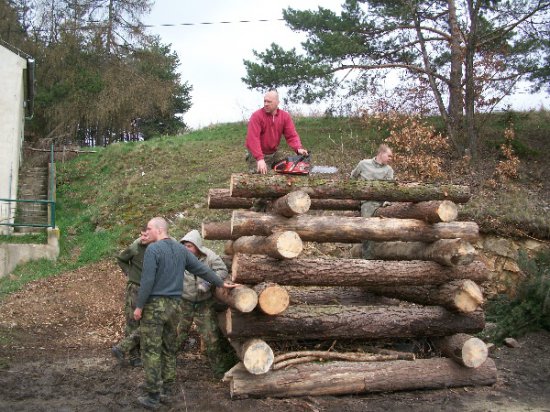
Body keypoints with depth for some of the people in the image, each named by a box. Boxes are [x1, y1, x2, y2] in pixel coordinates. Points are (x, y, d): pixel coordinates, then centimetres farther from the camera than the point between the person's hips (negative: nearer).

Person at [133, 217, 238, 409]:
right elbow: (201, 269, 12)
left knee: (151, 351, -1)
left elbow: (147, 280, -17)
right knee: (169, 348, 16)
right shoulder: (181, 249, 8)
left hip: (155, 305, -7)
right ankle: (167, 389, 22)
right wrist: (221, 283, 24)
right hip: (174, 305, 7)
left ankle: (153, 397, 0)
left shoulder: (153, 249, -12)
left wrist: (139, 306, -10)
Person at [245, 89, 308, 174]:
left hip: (274, 153, 5)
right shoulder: (256, 116, -18)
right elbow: (253, 139, -26)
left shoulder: (285, 116, -1)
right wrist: (260, 159, -36)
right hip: (257, 155, -5)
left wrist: (299, 148, -26)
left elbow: (292, 136, -5)